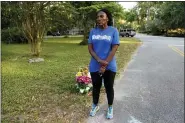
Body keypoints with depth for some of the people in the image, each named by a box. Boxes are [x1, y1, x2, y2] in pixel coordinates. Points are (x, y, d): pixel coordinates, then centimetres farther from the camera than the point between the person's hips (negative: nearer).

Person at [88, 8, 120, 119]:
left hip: (109, 67, -2)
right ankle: (95, 106, 38)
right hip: (94, 66, 3)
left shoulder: (113, 31, -7)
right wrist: (99, 61, -17)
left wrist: (104, 66, -15)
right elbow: (90, 48, -2)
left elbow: (114, 49, -12)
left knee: (109, 87, 11)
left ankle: (110, 108, 33)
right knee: (96, 87, 16)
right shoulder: (93, 31, 2)